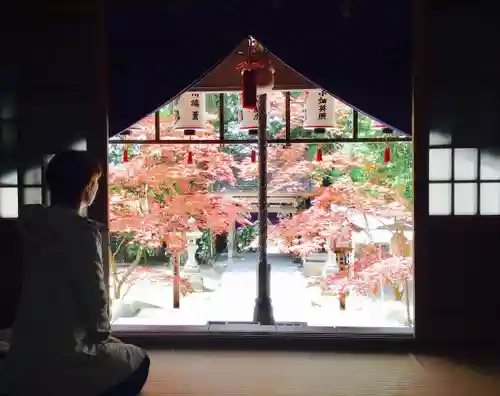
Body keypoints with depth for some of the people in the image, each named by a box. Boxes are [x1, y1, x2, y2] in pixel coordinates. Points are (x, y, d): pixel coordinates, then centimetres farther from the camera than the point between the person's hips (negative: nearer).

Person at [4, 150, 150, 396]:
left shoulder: (35, 225, 5)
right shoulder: (82, 232, -18)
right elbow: (94, 295, -16)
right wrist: (101, 334, 4)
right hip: (60, 361, -7)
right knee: (138, 361, 16)